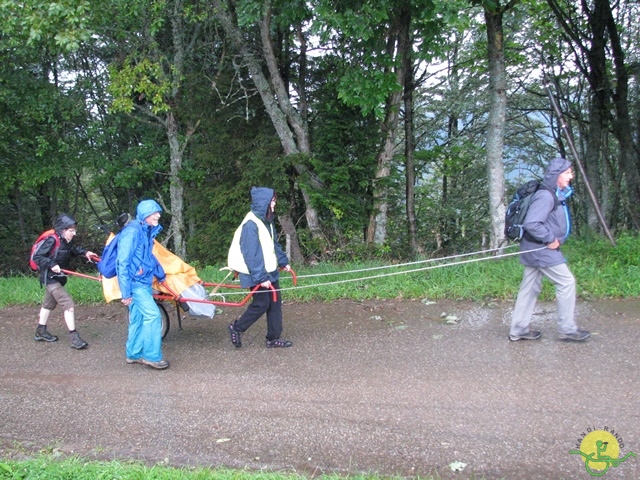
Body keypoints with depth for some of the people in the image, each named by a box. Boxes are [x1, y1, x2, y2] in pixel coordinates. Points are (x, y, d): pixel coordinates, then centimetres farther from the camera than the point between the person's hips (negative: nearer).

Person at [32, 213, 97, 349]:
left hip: (58, 278, 10)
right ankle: (73, 337, -13)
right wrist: (51, 264, -30)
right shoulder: (52, 240, -23)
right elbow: (37, 257, -21)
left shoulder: (67, 242, 0)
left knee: (49, 304, 23)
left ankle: (41, 332, 41)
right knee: (69, 304, -16)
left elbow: (74, 248, 22)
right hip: (50, 278, -10)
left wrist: (85, 252, 5)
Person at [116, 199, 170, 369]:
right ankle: (152, 355, -3)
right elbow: (123, 262, -19)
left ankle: (133, 354, 23)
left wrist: (161, 275, 37)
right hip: (135, 283, -9)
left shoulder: (147, 232, 11)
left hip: (144, 282, 9)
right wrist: (125, 292, -19)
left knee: (138, 319, 13)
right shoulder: (132, 232, -17)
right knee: (152, 315, -10)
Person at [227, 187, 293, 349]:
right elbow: (252, 254, -24)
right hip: (257, 273, -9)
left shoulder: (266, 220, 7)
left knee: (275, 302, 9)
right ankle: (236, 328, 19)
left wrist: (283, 262, 20)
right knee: (261, 304, -1)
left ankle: (273, 338, 18)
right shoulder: (251, 224, -22)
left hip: (269, 270, 9)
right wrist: (260, 277, -25)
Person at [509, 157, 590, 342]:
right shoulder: (545, 196, -21)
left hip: (537, 249, 10)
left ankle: (518, 330, 17)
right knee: (566, 282, -3)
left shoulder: (556, 195, 12)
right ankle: (567, 329, 6)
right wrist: (550, 240, -20)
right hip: (541, 249, -10)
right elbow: (531, 223, -29)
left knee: (530, 288, 11)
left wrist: (554, 239, 10)